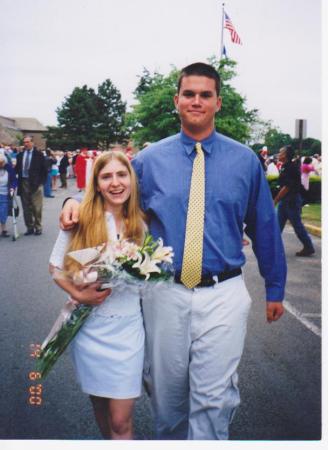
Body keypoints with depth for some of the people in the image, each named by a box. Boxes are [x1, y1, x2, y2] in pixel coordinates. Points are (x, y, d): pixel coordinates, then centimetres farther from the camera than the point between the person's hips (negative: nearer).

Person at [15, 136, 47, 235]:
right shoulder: (20, 155, 10)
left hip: (35, 183, -4)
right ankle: (29, 227, 16)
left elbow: (44, 169, 0)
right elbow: (17, 169, 11)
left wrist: (42, 182, -5)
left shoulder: (39, 154, -1)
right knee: (26, 207, 8)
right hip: (23, 183, 4)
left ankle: (38, 227, 8)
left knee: (37, 207, -2)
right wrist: (18, 180, -1)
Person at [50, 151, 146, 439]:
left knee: (121, 420, -1)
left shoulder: (140, 224, -2)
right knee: (99, 404, 19)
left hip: (128, 326, 0)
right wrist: (78, 295, -13)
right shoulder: (81, 220, -7)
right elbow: (56, 267, 1)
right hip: (89, 324, 0)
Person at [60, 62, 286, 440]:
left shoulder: (245, 160, 2)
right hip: (164, 294, 2)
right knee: (166, 392, 18)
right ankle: (169, 439, 44)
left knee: (213, 399, 1)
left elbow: (264, 227, 7)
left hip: (223, 295, -1)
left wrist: (274, 288, 12)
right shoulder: (148, 160, 2)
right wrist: (77, 203, -8)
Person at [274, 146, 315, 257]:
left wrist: (275, 200, -17)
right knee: (279, 224, 10)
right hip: (285, 200, 10)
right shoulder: (285, 166, 11)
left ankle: (308, 247, 7)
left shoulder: (291, 167, -18)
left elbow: (286, 187, -23)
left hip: (291, 200, -10)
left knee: (297, 225, -2)